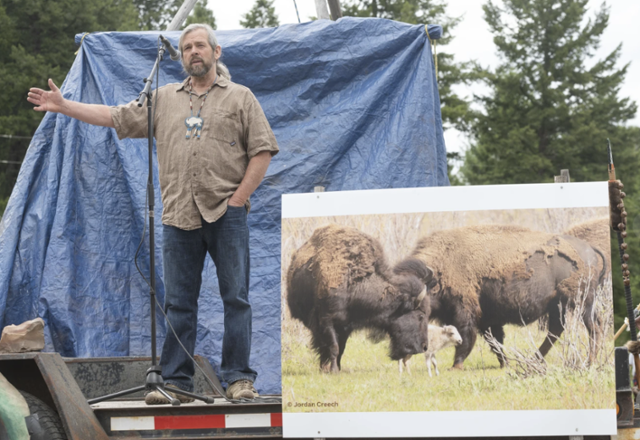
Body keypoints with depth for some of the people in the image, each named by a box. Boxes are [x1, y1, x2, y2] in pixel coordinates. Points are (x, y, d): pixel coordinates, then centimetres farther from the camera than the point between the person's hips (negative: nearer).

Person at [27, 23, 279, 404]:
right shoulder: (164, 99, 18)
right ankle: (176, 382, 5)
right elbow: (116, 117, 17)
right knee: (179, 302, 3)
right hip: (179, 215, 3)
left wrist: (240, 197, -6)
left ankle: (239, 378, -2)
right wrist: (63, 106, 11)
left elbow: (262, 150, 3)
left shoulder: (240, 97, 8)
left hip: (226, 212, -3)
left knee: (236, 297, -5)